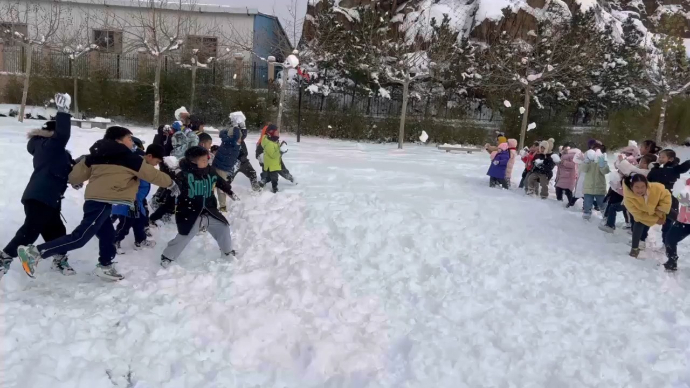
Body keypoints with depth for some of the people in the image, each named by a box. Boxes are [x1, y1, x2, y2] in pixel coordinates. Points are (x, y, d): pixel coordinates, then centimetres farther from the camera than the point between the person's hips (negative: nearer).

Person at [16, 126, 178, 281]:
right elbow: (150, 173, 2)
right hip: (103, 202, -9)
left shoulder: (98, 155, 15)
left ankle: (105, 266, 28)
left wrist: (75, 181, 41)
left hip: (95, 200, 9)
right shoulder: (127, 157, -4)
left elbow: (78, 173, 18)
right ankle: (35, 252, -13)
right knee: (80, 237, -10)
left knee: (107, 235, 20)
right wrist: (170, 183, 14)